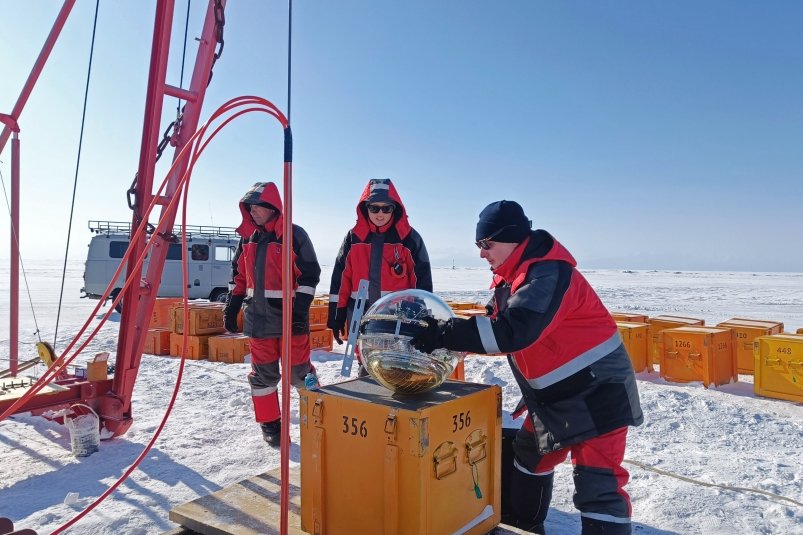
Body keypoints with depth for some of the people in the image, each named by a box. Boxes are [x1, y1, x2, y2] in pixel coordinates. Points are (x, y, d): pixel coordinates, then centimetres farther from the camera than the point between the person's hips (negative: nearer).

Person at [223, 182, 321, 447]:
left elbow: (309, 274, -9)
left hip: (290, 317, -5)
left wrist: (300, 308, -17)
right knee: (263, 373, 10)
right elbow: (239, 277, 20)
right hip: (258, 319, 5)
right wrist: (232, 307, 15)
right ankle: (269, 423, 24)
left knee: (298, 372, -1)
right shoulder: (247, 238, 12)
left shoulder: (294, 235, -6)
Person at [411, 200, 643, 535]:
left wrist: (443, 334, -39)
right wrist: (444, 338, -7)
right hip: (552, 395, 10)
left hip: (597, 391, -10)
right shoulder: (511, 278, 5)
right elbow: (493, 327, 10)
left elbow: (512, 331, -38)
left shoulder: (549, 273, -26)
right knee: (529, 457, 21)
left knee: (597, 482, -9)